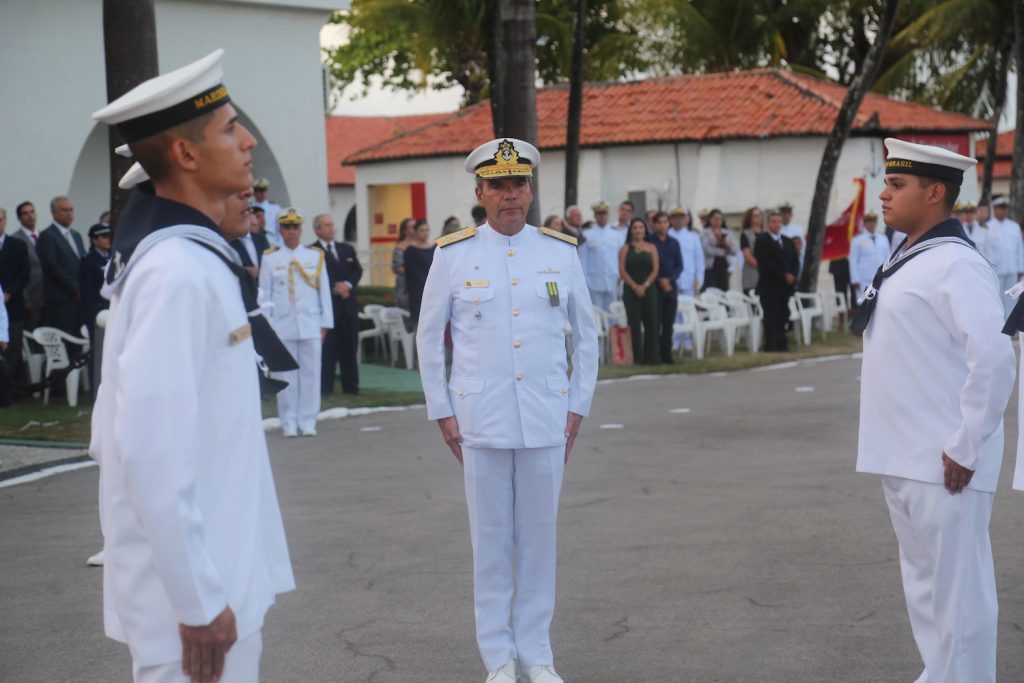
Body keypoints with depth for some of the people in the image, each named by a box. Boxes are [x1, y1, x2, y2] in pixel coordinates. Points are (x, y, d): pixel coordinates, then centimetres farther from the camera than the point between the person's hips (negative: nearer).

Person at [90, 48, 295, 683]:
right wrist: (198, 601, -21)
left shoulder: (193, 258, 10)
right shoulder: (181, 272, -20)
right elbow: (154, 453, -25)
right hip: (197, 590, -9)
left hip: (220, 581, 9)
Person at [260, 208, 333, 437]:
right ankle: (289, 423, 8)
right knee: (285, 375, 0)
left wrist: (325, 324, 5)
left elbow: (324, 291, 9)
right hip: (282, 327, -1)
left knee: (311, 374, 1)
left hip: (310, 326, 1)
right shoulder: (270, 259, 5)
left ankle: (308, 422, 8)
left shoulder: (316, 256, 8)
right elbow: (264, 295, 6)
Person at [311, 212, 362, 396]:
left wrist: (348, 284, -7)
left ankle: (351, 388, 14)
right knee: (327, 350, -6)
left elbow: (357, 270, 11)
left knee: (349, 348, 8)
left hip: (348, 305, 6)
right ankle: (325, 389, -3)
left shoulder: (347, 249, 18)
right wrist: (335, 289, -15)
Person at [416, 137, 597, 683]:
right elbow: (429, 338, 5)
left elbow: (586, 335, 10)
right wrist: (442, 412, 2)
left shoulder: (561, 252, 3)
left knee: (539, 536, 8)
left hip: (546, 422, 1)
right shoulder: (453, 254, -1)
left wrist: (578, 406, 5)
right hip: (481, 423, -1)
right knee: (490, 539, 5)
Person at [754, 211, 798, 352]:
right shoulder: (762, 241, -3)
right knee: (771, 316, -8)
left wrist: (792, 276, -4)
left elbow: (794, 261, 16)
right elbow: (765, 263, -13)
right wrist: (784, 275, -14)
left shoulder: (787, 241, 19)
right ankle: (770, 345, -7)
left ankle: (781, 344, 9)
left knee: (783, 315, 4)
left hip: (785, 285, 6)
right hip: (769, 286, -6)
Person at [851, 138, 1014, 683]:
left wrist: (966, 448, -20)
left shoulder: (955, 265, -17)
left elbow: (993, 358, -24)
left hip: (942, 465, -10)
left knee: (955, 591, -1)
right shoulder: (906, 262, 12)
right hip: (904, 458, 10)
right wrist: (878, 434, 16)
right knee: (923, 583, 20)